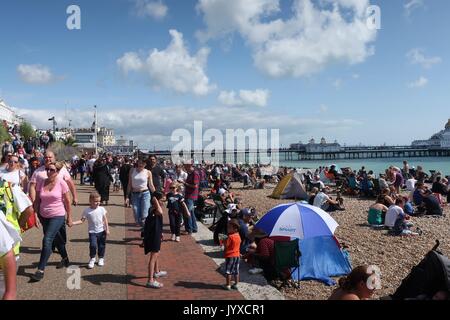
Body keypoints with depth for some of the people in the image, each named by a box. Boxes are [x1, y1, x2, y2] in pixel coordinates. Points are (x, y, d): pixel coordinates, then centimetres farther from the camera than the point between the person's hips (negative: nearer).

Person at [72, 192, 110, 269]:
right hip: (92, 232, -2)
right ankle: (92, 259, 8)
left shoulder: (102, 209, -2)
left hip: (101, 231, 2)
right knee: (93, 245, -15)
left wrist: (107, 229, -1)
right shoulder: (87, 211, -6)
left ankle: (101, 258, 31)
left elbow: (105, 220, 2)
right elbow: (82, 220, -6)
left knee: (102, 246, 9)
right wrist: (73, 223, -20)